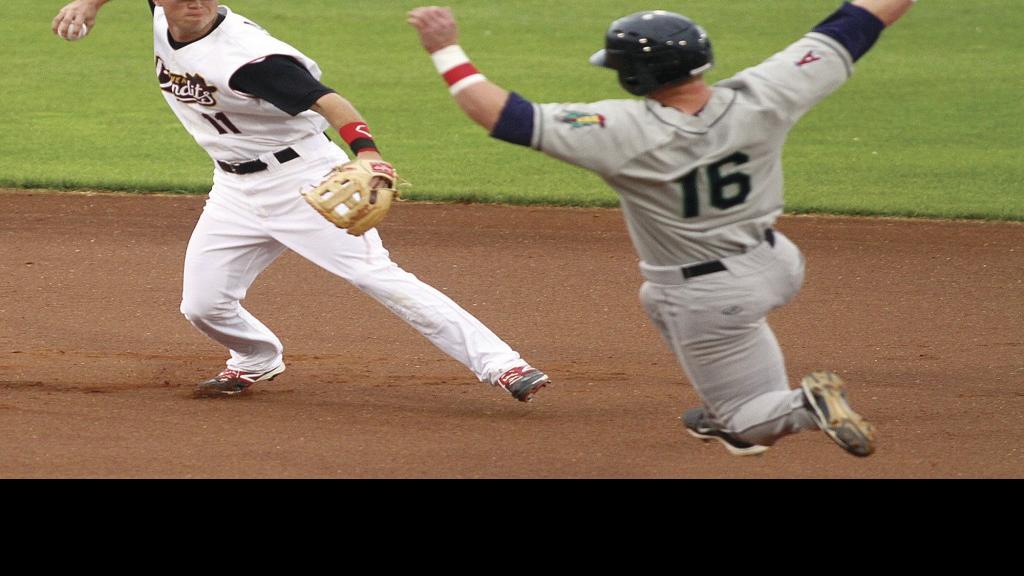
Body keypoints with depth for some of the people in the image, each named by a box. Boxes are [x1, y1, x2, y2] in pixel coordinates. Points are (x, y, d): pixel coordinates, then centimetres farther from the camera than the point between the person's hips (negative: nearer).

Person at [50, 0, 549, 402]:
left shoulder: (245, 56, -29)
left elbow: (326, 100, -40)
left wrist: (366, 153, -57)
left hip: (302, 179, -7)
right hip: (236, 189, 8)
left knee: (376, 275, -18)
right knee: (203, 305, 3)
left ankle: (498, 364, -20)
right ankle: (258, 362, 37)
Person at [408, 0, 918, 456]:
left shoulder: (623, 133, -29)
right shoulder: (760, 99, -19)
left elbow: (502, 116, -28)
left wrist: (446, 51, -17)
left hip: (709, 300, -6)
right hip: (776, 264, 6)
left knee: (747, 428, 10)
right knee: (661, 297, 34)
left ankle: (808, 406, -20)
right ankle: (723, 414, 40)